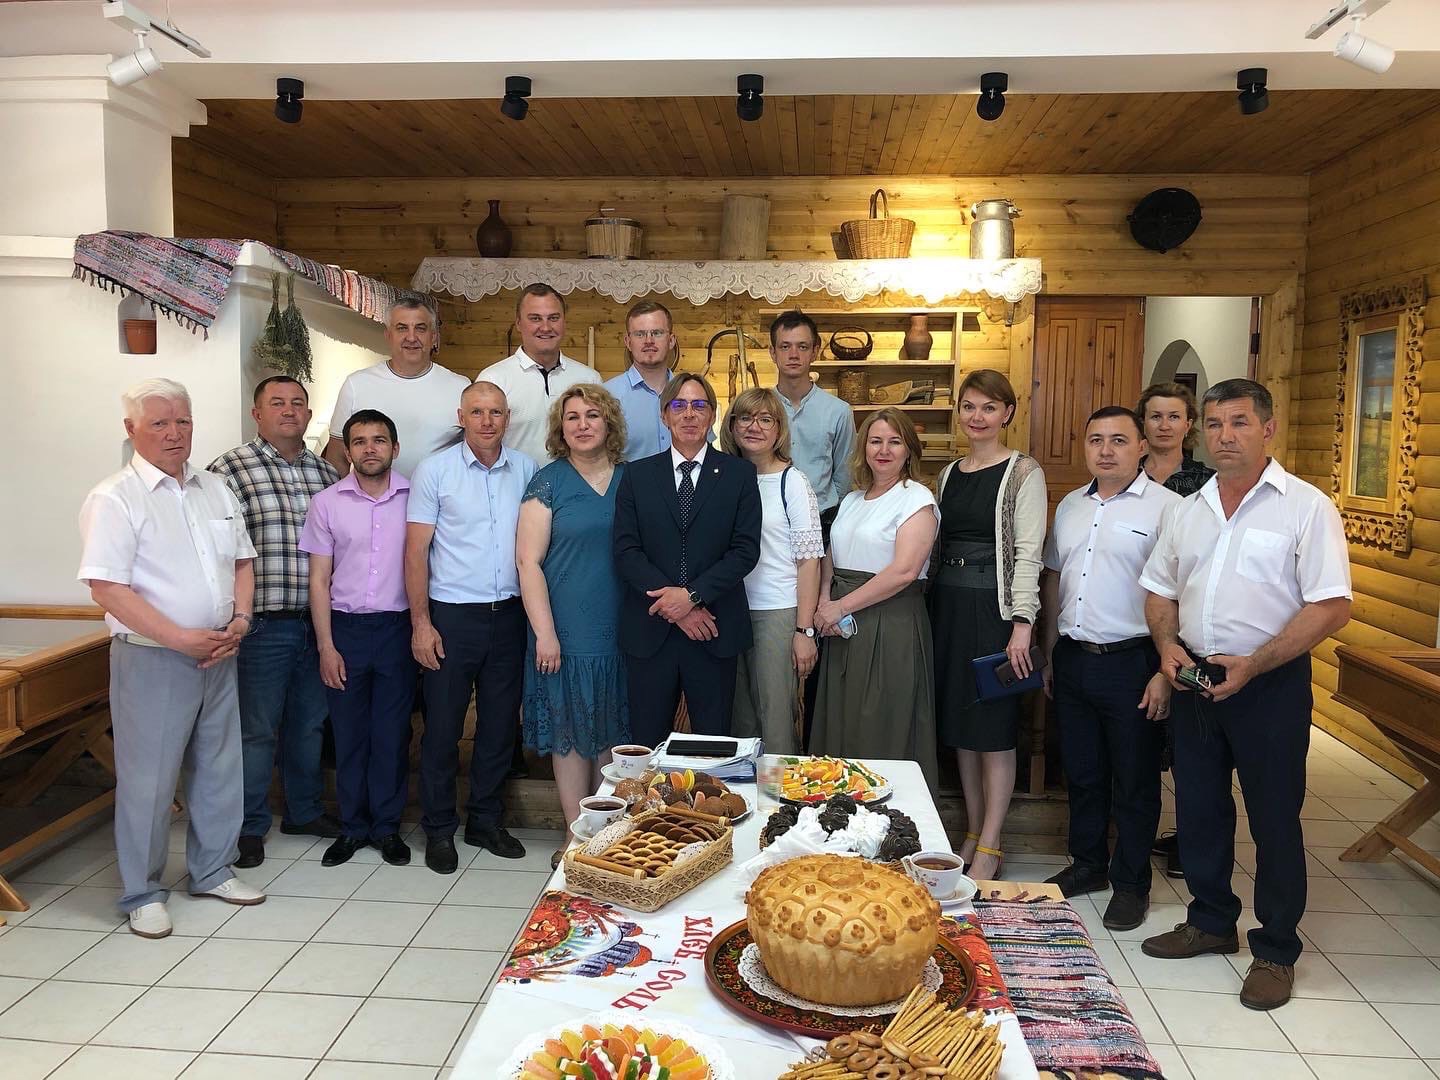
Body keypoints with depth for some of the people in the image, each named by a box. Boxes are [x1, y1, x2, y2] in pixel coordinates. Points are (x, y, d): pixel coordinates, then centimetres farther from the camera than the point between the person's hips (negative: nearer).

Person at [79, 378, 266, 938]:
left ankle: (212, 871, 31)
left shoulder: (216, 489, 10)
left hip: (218, 656, 6)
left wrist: (240, 618, -2)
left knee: (219, 769, 15)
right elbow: (106, 587, -17)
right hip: (150, 660, -6)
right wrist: (180, 638, -20)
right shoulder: (114, 498, -11)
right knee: (148, 781, 4)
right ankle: (142, 893, 20)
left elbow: (242, 561, 15)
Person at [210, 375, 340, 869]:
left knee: (309, 723, 17)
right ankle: (249, 827, 21)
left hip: (317, 621, 5)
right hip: (262, 624, -5)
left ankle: (305, 811, 33)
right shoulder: (231, 469, -6)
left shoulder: (325, 472, 11)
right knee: (256, 729, 5)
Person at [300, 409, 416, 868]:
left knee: (393, 732, 5)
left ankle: (387, 826, 19)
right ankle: (353, 826, 22)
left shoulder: (413, 497, 1)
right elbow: (319, 580, 4)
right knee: (349, 732, 8)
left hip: (397, 627, -1)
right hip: (346, 627, 1)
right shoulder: (326, 503, 3)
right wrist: (326, 647, -1)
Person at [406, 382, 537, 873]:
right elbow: (416, 550, -4)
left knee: (500, 723, 11)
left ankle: (485, 821, 27)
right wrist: (421, 622, -10)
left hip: (509, 615, 3)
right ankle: (439, 830, 20)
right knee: (442, 727, 4)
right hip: (452, 615, -3)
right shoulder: (435, 470, -3)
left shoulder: (526, 470, 6)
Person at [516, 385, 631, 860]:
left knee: (611, 731, 11)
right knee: (571, 731, 4)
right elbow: (529, 560, -7)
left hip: (621, 628, 3)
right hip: (567, 632, -3)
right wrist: (545, 633, -13)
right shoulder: (548, 482, -3)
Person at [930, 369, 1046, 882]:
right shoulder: (949, 473, 13)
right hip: (948, 606, 6)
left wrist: (1022, 622, -17)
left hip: (994, 607, -6)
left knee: (994, 728, 0)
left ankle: (989, 849, 9)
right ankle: (972, 833, 24)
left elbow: (1028, 552, -11)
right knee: (959, 723, 11)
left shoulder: (1023, 471, -5)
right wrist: (934, 606, 8)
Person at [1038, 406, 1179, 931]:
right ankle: (1088, 864, 34)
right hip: (1073, 660, 6)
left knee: (1134, 782, 8)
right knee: (1082, 773, 17)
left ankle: (1131, 883, 23)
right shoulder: (1070, 505, 11)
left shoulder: (1165, 507, -9)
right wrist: (1049, 654, 16)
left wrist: (1165, 672, -17)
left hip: (1131, 663, -5)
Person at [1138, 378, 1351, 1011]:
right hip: (1195, 678, 6)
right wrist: (1168, 645, -3)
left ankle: (1276, 952, 22)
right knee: (1198, 809, 15)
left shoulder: (1306, 508, -8)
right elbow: (1160, 590, 16)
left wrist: (1254, 663, -20)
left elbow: (1332, 607, -15)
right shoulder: (1190, 511, 9)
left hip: (1270, 683, -5)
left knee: (1274, 819, 5)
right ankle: (1211, 923, 33)